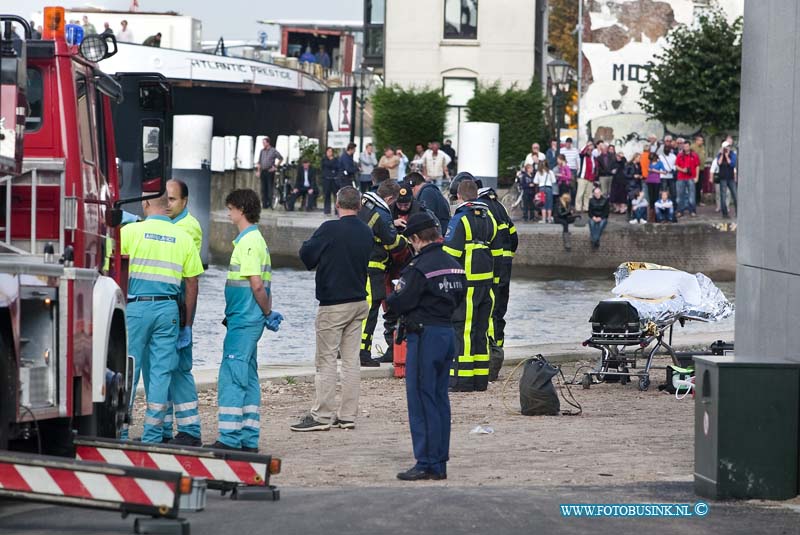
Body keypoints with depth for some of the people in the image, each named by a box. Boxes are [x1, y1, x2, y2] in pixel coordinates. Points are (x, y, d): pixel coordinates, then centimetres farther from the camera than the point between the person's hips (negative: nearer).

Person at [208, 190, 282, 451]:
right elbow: (260, 284, 17)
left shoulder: (248, 242, -15)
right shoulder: (255, 239, 16)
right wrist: (268, 312, 12)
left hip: (243, 319, -10)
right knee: (247, 377, 11)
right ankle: (249, 439, 13)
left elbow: (257, 284, -18)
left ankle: (230, 437, -10)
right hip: (250, 319, 10)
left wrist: (268, 313, -8)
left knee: (231, 377, -9)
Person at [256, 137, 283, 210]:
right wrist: (258, 171, 10)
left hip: (270, 171, -5)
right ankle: (264, 203, 10)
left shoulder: (273, 151, -3)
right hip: (263, 171, 5)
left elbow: (281, 158, 1)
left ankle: (270, 203, -6)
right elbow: (259, 162, 17)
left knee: (270, 187, -8)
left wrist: (275, 166, -3)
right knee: (263, 188, 5)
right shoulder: (262, 151, 12)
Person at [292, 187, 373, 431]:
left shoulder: (330, 229, -15)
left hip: (333, 304, -6)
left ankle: (322, 416, -5)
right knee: (351, 360, 8)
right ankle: (347, 415, 10)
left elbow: (306, 255, -8)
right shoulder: (366, 232, 5)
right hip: (359, 301, 6)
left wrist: (308, 243, 12)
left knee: (326, 360, -3)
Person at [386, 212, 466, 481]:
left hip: (424, 335, -8)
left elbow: (400, 303, -15)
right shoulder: (454, 266, 9)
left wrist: (392, 297, 5)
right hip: (448, 333, 8)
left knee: (422, 401, -3)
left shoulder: (419, 267, -16)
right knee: (440, 400, 13)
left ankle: (427, 464, -4)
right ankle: (440, 463, 16)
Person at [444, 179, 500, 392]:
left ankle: (462, 380, -5)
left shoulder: (460, 219, -11)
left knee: (463, 329, -4)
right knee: (481, 330, 12)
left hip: (466, 284, -7)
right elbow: (496, 251, 18)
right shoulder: (489, 218, 13)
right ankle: (481, 378, 14)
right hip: (486, 281, 7)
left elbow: (450, 253, -15)